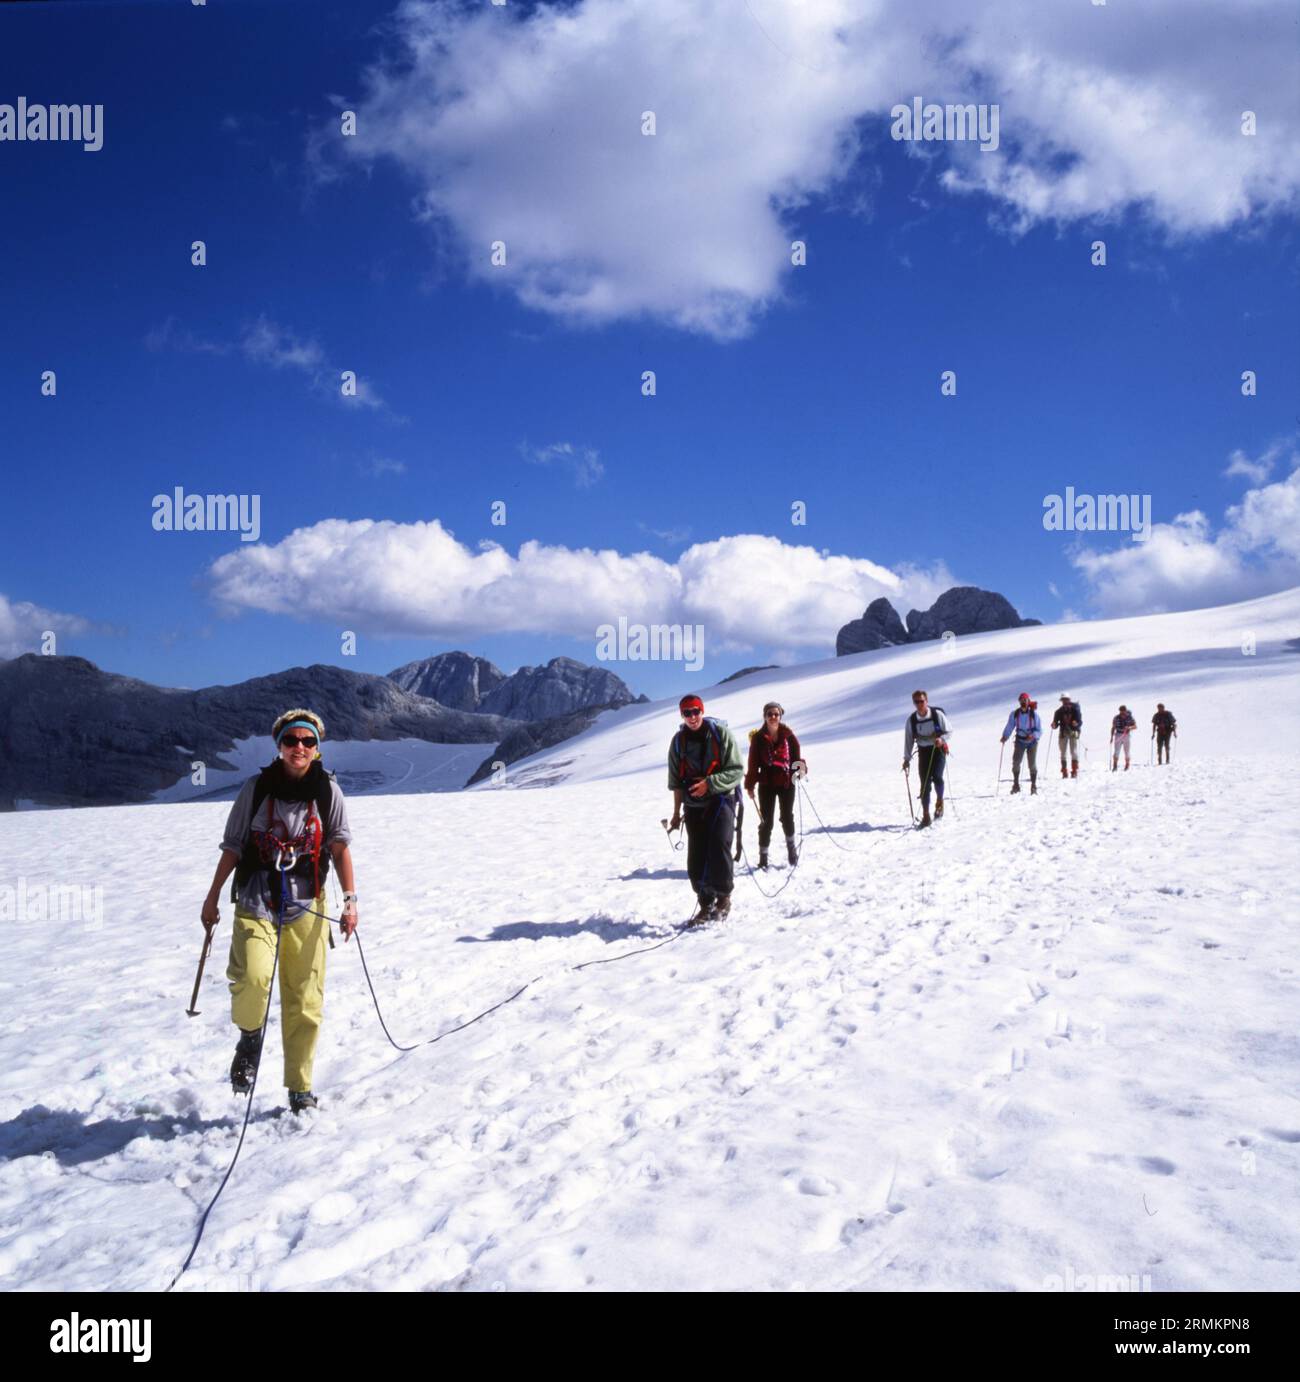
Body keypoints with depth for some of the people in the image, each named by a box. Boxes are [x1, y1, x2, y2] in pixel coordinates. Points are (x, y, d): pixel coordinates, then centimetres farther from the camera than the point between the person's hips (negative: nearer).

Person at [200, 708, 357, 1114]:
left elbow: (340, 846, 1)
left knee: (304, 1001, 1)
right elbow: (232, 847, 9)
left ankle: (300, 1088, 16)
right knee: (251, 977, -24)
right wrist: (213, 896, 10)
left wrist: (350, 897, -9)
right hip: (256, 902, -1)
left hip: (306, 906, 1)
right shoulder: (257, 788, 3)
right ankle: (250, 1037, 8)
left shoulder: (327, 790, 3)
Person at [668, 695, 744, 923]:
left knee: (718, 847, -19)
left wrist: (709, 783, -18)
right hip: (694, 804, 4)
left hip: (721, 798, -4)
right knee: (696, 856, 0)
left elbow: (736, 770, -7)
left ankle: (723, 897, -3)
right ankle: (706, 904, 11)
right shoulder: (679, 741, 6)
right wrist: (676, 813, 12)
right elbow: (676, 780, 12)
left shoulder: (721, 734, -6)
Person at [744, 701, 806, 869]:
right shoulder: (758, 737, -2)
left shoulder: (788, 735, -1)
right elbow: (753, 763, 0)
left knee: (787, 817, 8)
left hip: (786, 781, 0)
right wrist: (750, 785, -1)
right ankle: (763, 857, 10)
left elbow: (796, 755, 4)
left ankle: (791, 846, 33)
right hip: (766, 784, 0)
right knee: (766, 821, 2)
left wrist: (801, 767, -15)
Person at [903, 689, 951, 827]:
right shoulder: (911, 720, -3)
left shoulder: (937, 714, -10)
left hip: (938, 750, -2)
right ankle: (925, 817, 3)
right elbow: (908, 740, 3)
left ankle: (939, 801, 10)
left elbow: (948, 731, -3)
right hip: (923, 752, 2)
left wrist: (942, 739, -24)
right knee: (925, 784, -3)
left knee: (937, 776, -21)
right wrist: (906, 758, 0)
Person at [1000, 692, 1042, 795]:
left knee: (1032, 764, -4)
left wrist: (1033, 735, -25)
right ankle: (1016, 785, 7)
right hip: (1020, 741, 2)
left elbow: (1040, 731, -6)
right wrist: (1005, 737, -16)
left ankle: (1034, 786, 6)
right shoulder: (1014, 714, -2)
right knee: (1015, 762, -7)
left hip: (1032, 741, -2)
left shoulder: (1034, 714, -8)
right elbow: (1009, 727, 0)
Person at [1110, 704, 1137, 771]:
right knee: (1116, 751, -8)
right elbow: (1113, 728, 7)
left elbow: (1135, 726, -5)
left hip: (1126, 736, 0)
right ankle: (1115, 766, -5)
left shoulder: (1129, 718, -3)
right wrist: (1112, 737, 3)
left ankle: (1127, 766, 19)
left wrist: (1129, 727, -25)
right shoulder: (1116, 718, 0)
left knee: (1126, 752, 6)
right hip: (1118, 736, 0)